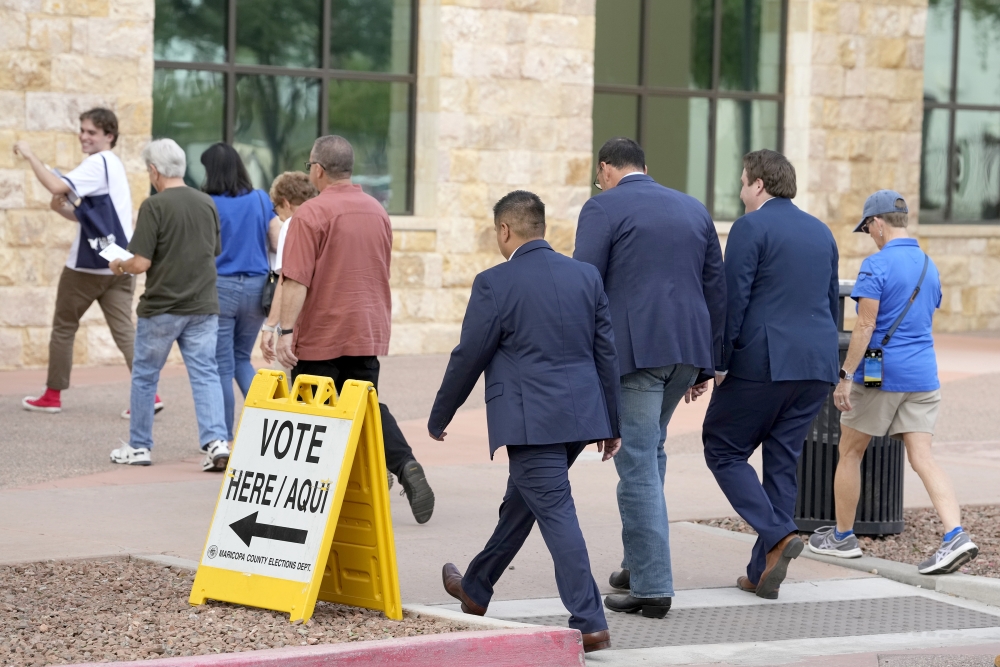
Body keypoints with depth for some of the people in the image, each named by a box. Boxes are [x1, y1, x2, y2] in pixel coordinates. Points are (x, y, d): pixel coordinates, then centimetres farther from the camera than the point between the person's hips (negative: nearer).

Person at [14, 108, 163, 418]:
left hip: (88, 264, -8)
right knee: (124, 331, 0)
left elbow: (58, 186, -28)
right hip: (119, 264, 8)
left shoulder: (98, 164, -13)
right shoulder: (113, 165, 18)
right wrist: (63, 208, 6)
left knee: (63, 327, 8)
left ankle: (53, 395, 17)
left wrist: (29, 155, -19)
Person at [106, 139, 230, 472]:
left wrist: (120, 266, 3)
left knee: (144, 376, 12)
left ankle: (139, 447, 21)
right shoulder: (207, 203, 4)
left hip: (161, 307, -4)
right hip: (203, 306, 4)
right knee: (206, 375, 1)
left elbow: (141, 263, -17)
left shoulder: (154, 206, -13)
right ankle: (216, 442, -14)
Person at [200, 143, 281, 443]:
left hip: (220, 286, -4)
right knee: (242, 358, 20)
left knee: (222, 365, 4)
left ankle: (224, 438, 9)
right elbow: (278, 244, 5)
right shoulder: (261, 200, 3)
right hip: (255, 286, 4)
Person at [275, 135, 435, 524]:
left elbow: (296, 280, -19)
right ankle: (405, 467, -10)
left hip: (320, 338, -6)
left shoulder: (311, 214, -13)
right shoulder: (377, 212, 9)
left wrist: (286, 330, -19)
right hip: (368, 333, 6)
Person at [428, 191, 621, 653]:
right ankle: (476, 588, 39)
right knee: (521, 501, 22)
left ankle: (589, 623, -12)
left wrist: (438, 419, 9)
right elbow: (606, 352, 10)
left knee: (556, 514, -6)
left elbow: (469, 357, -4)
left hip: (531, 420, -7)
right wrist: (611, 423, 17)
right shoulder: (586, 276, 7)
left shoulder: (495, 284, -9)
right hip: (580, 415, 7)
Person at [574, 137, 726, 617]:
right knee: (649, 451, 23)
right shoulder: (693, 209, 17)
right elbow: (716, 290, 19)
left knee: (638, 463, -4)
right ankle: (641, 562, 27)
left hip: (633, 351, -6)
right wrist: (706, 363, 22)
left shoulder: (603, 208, -1)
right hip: (688, 348, 6)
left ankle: (652, 585, -7)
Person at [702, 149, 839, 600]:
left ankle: (778, 533, -15)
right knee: (782, 461, 10)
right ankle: (764, 572, 8)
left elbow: (733, 300, -12)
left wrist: (719, 362, -8)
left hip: (762, 361, -7)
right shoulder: (821, 232, 16)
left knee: (723, 449, 4)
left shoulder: (751, 228, -6)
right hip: (816, 366, 7)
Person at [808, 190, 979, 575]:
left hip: (879, 374, -6)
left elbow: (865, 327, -17)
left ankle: (842, 536, 23)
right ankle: (956, 536, -20)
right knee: (923, 459, -2)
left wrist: (845, 376, -15)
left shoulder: (877, 265, -12)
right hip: (923, 376, 6)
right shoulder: (928, 266, 12)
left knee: (849, 453, 12)